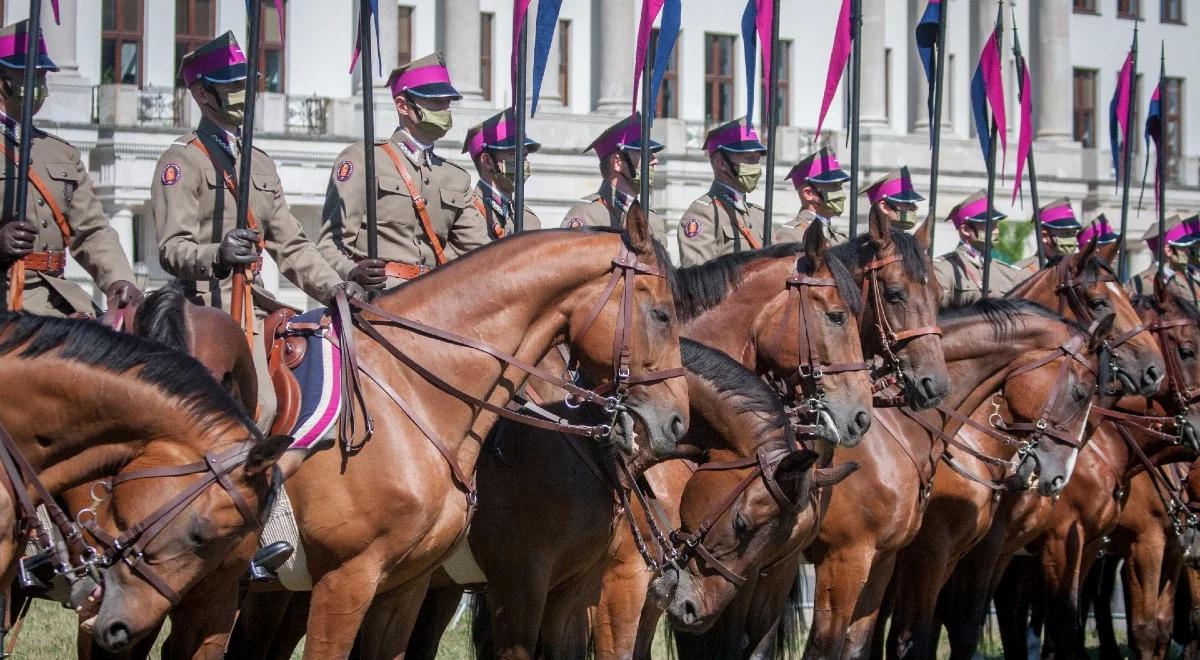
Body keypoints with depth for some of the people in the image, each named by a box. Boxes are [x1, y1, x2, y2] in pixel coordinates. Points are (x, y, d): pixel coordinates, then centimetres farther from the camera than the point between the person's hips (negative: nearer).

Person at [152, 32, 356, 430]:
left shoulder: (260, 163, 23)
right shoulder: (182, 160, -2)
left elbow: (290, 246, 22)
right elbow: (172, 249, -14)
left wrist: (333, 288, 6)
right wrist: (216, 256, -34)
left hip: (254, 303, 9)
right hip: (211, 303, -9)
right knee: (258, 406, -25)